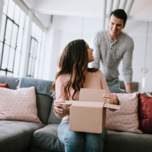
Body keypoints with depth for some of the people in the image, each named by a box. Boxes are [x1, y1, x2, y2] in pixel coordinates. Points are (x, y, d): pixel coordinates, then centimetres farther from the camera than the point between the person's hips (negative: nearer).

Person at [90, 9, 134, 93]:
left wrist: (129, 94, -19)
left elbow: (127, 69, -14)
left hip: (114, 81, 2)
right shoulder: (98, 36, -20)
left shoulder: (128, 42, -16)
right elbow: (94, 64, -23)